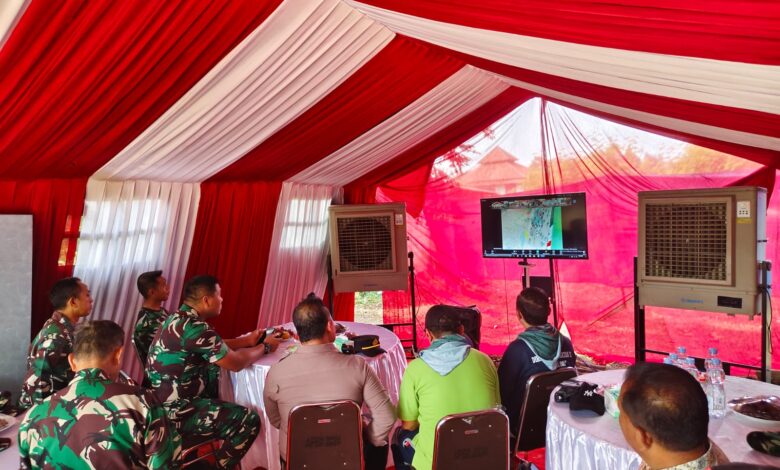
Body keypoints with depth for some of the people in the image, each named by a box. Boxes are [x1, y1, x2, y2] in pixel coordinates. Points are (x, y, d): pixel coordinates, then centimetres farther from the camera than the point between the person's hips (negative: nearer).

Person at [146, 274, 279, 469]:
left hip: (167, 403, 10)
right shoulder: (194, 327, -24)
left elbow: (217, 346, 19)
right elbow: (236, 362, -18)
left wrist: (248, 340, 14)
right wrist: (265, 347, -3)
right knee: (249, 420, -12)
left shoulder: (179, 318, 6)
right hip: (176, 412, -10)